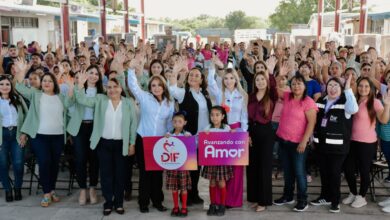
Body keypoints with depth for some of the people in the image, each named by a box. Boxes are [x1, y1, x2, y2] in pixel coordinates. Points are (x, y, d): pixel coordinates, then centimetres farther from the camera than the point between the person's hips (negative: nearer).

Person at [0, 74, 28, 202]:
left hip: (17, 134, 1)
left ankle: (18, 189, 15)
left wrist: (24, 133, -2)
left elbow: (26, 115, 7)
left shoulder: (18, 99, 8)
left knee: (18, 164, -5)